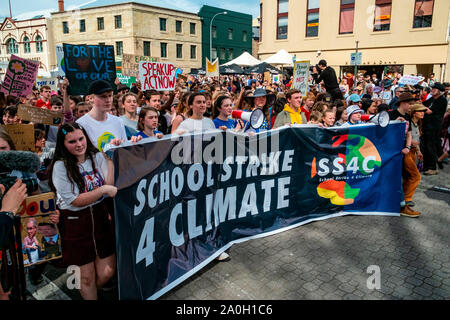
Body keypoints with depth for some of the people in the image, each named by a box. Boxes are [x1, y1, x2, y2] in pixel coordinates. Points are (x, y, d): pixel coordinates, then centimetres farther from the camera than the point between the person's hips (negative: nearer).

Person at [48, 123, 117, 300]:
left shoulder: (97, 157, 1)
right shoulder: (60, 166, -12)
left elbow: (110, 186, -10)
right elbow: (76, 201, -15)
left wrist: (110, 160, -12)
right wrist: (103, 189, -21)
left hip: (102, 217, 4)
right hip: (76, 223, -4)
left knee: (107, 272, 9)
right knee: (87, 276, 7)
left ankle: (87, 289, 40)